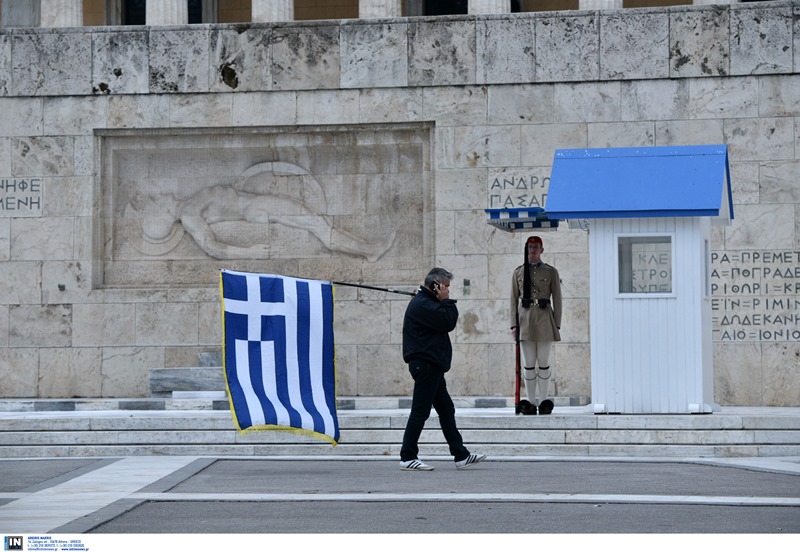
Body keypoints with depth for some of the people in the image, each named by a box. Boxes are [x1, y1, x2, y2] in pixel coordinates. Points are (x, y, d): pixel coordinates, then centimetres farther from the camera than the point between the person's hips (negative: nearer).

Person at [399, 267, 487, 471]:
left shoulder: (427, 303, 20)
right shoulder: (422, 305, -15)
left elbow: (447, 321, 19)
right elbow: (448, 322, -18)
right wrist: (446, 301, -10)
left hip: (431, 365, 11)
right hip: (425, 364, -11)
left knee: (446, 409, 12)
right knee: (420, 412, -7)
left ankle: (461, 455, 16)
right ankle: (407, 458, -3)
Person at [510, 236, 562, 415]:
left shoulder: (551, 272, 4)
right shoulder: (518, 272, 8)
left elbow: (557, 299, 4)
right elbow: (514, 299, 9)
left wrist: (557, 324, -2)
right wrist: (513, 324, 2)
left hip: (545, 320, -1)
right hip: (525, 319, 1)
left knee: (544, 363, 2)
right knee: (528, 364, 2)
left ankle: (544, 401, 8)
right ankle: (530, 402, 7)